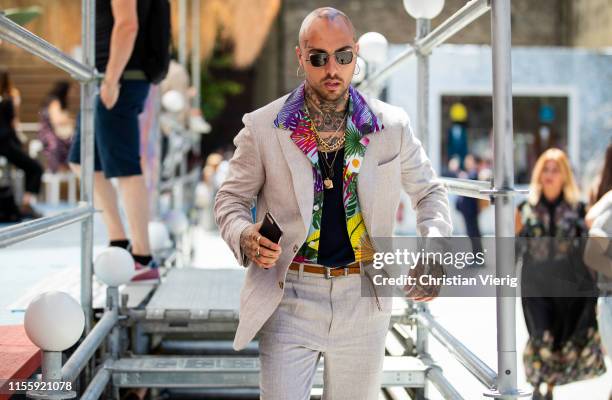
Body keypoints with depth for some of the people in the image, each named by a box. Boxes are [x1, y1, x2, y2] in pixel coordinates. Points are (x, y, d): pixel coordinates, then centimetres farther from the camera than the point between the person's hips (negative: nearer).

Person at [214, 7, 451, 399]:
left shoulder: (393, 127, 0)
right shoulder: (263, 127, -4)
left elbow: (429, 191, 14)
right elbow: (230, 198, 6)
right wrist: (245, 237, -16)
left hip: (364, 302, 2)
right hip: (290, 297, -2)